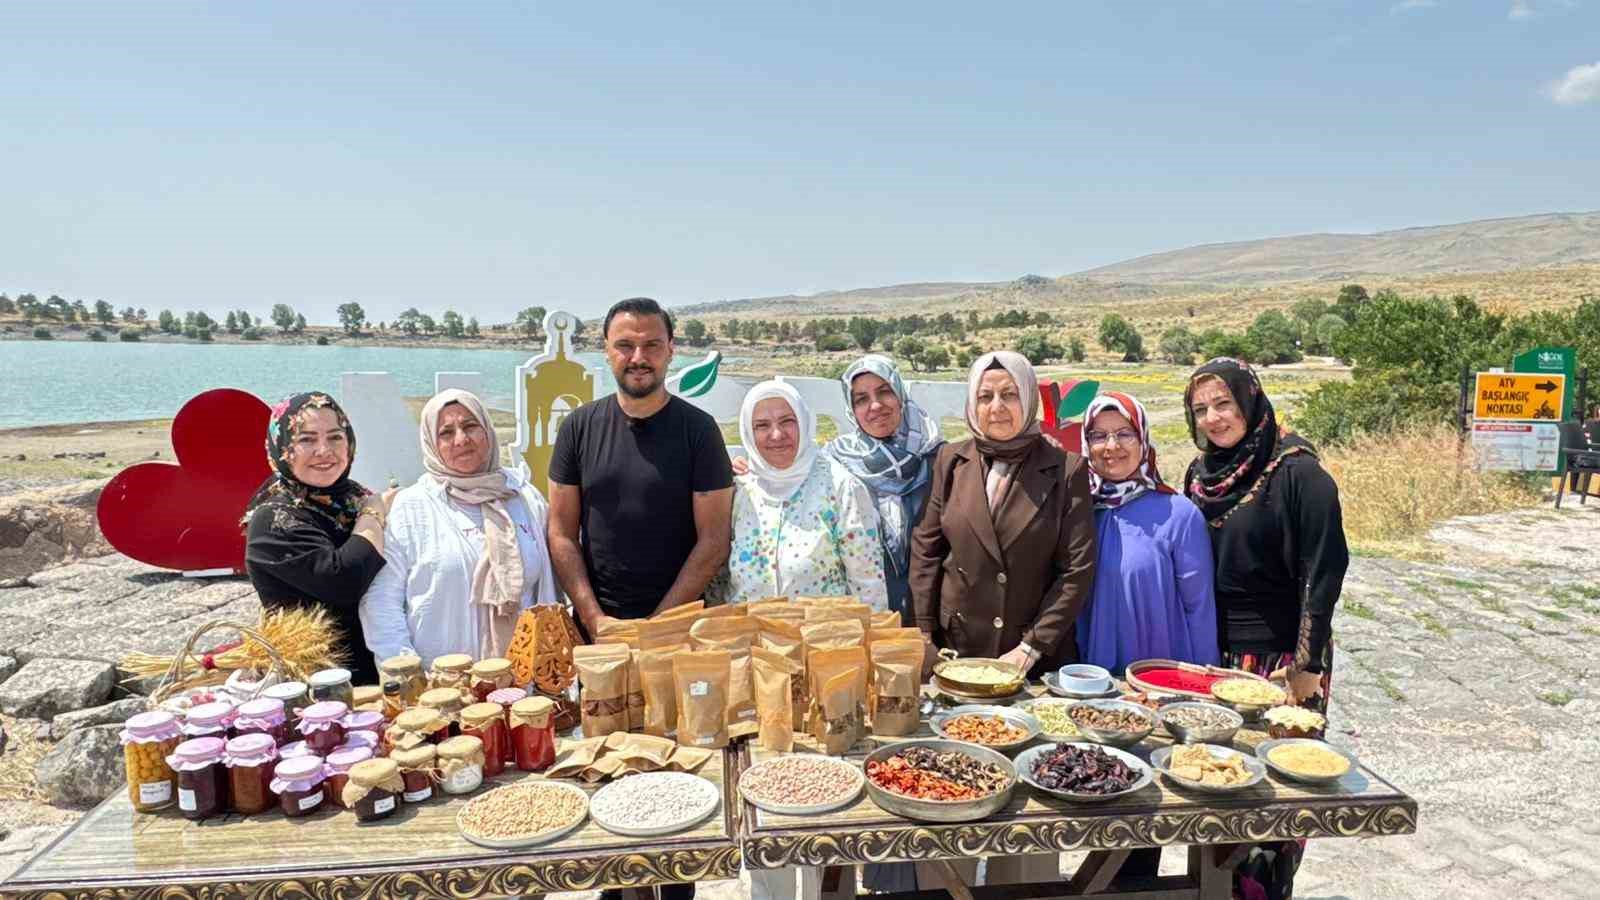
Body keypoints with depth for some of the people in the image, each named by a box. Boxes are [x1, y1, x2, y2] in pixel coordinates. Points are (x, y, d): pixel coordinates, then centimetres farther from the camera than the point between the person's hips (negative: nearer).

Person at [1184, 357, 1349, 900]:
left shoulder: (1298, 474, -13)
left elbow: (1324, 570, -14)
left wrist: (1307, 664, -16)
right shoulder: (1200, 475, 5)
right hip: (1217, 653, 6)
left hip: (1283, 658, -5)